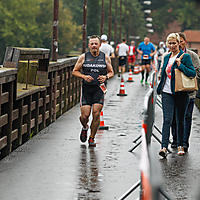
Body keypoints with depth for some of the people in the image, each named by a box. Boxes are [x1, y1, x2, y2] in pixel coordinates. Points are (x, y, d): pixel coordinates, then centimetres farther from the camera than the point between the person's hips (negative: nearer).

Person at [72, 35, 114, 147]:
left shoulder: (105, 58, 6)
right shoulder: (83, 57, 3)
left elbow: (111, 72, 14)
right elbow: (75, 71, 8)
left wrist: (106, 77, -8)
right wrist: (84, 76, -10)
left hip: (99, 88, 0)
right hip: (86, 88, 0)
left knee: (96, 113, -10)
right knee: (85, 115, -5)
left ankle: (92, 138, 6)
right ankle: (85, 128, 31)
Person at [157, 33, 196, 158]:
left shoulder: (185, 57, -4)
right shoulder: (167, 57, 14)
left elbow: (193, 73, -13)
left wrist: (180, 65, -21)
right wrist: (160, 88, 18)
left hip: (181, 93, -3)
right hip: (167, 93, 3)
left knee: (180, 120, 8)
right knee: (167, 119, -10)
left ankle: (180, 145, 22)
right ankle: (164, 147, -18)